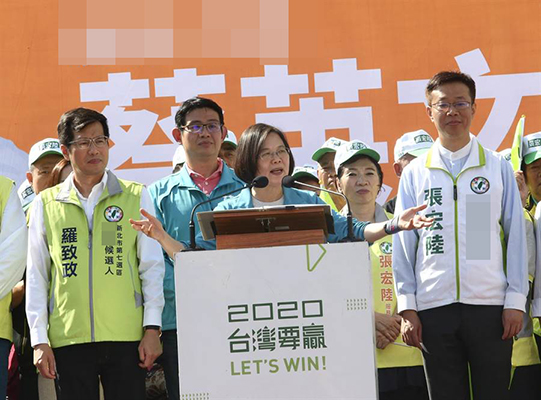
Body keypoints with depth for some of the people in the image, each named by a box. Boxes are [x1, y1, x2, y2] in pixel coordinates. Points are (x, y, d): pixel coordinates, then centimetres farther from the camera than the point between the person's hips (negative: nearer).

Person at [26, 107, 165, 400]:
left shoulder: (136, 196, 8)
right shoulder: (45, 204, 10)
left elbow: (152, 266, 6)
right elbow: (36, 275, 9)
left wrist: (152, 329, -2)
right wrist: (39, 340, 3)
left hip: (126, 337, -1)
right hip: (67, 339, 1)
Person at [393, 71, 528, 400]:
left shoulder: (498, 168, 6)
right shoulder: (415, 173, 8)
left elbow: (516, 236, 4)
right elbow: (403, 244, 7)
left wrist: (516, 300, -2)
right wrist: (407, 306, 0)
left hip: (490, 306, -1)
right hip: (434, 307, 1)